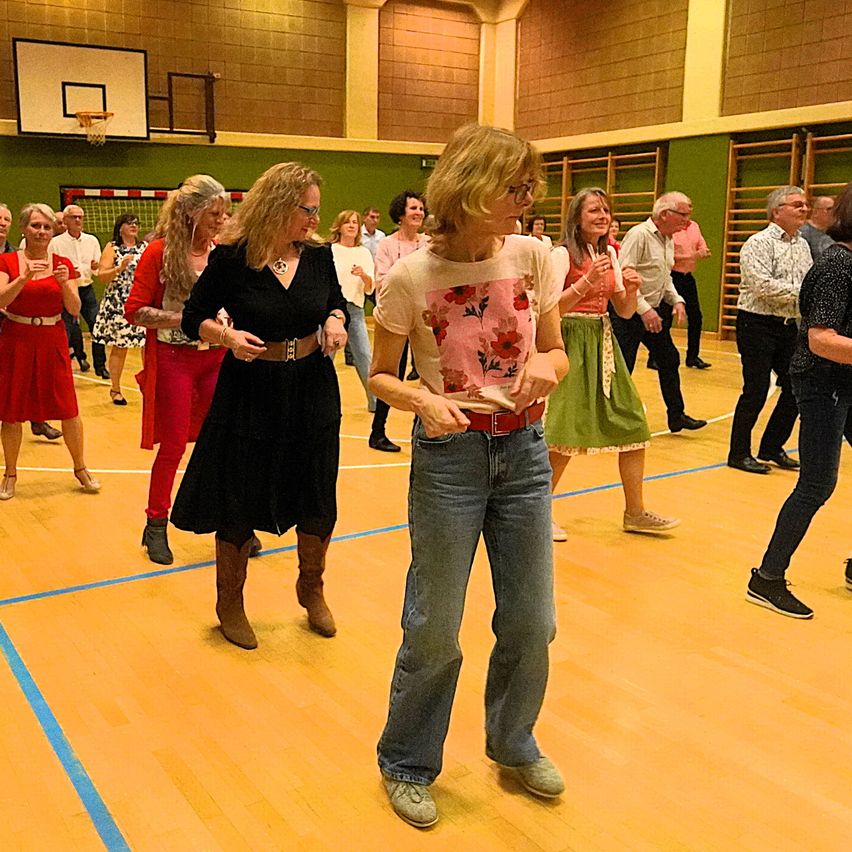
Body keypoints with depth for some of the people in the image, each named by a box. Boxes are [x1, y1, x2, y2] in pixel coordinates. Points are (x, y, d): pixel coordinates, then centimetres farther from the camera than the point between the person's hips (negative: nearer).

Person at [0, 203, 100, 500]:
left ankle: (80, 468, 18)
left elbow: (74, 309, -4)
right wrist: (24, 278, -26)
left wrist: (65, 284, -21)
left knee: (68, 409, 1)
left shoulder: (63, 264, 3)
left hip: (53, 341, 1)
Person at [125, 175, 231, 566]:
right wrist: (186, 319, -19)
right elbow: (134, 311, -10)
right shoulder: (159, 252, -7)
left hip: (217, 357, 4)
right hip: (173, 359, -3)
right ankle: (156, 526, 21)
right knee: (173, 445, 4)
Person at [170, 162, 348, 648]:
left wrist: (336, 320, -7)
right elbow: (195, 318, -2)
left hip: (313, 391, 4)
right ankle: (230, 603, 31)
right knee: (239, 505, 7)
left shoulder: (319, 256, -1)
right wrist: (226, 335, -22)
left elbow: (336, 301, 15)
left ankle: (311, 589, 38)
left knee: (317, 502, 12)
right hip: (250, 393, -3)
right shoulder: (231, 258, -11)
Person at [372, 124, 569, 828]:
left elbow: (555, 351, 9)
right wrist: (425, 401, -21)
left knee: (531, 623, 14)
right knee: (435, 632, 6)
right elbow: (381, 377, -1)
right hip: (449, 458, -3)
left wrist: (546, 364, -15)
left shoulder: (534, 257, -2)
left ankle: (513, 742, 42)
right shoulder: (411, 276, -11)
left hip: (523, 453, 4)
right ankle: (407, 763, 32)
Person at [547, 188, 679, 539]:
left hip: (603, 343, 7)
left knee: (634, 428, 6)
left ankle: (635, 513, 18)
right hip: (572, 342, -7)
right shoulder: (563, 254, -8)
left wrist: (632, 290, -6)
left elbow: (625, 311, 14)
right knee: (566, 436, -9)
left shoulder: (610, 253, 13)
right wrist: (587, 281, -25)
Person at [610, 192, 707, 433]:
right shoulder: (639, 235, -16)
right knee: (621, 368, -5)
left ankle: (676, 416, 25)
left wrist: (676, 300, 5)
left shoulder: (669, 241, 12)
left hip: (655, 312, 9)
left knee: (669, 360, 13)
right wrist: (644, 309, -23)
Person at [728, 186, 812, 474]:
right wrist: (800, 291, -17)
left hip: (789, 326, 8)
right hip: (758, 324, -8)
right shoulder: (758, 243, -11)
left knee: (795, 388, 9)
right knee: (756, 391, -5)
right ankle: (739, 453, 9)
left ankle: (772, 447, 24)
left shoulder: (803, 246, 14)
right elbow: (762, 285, -23)